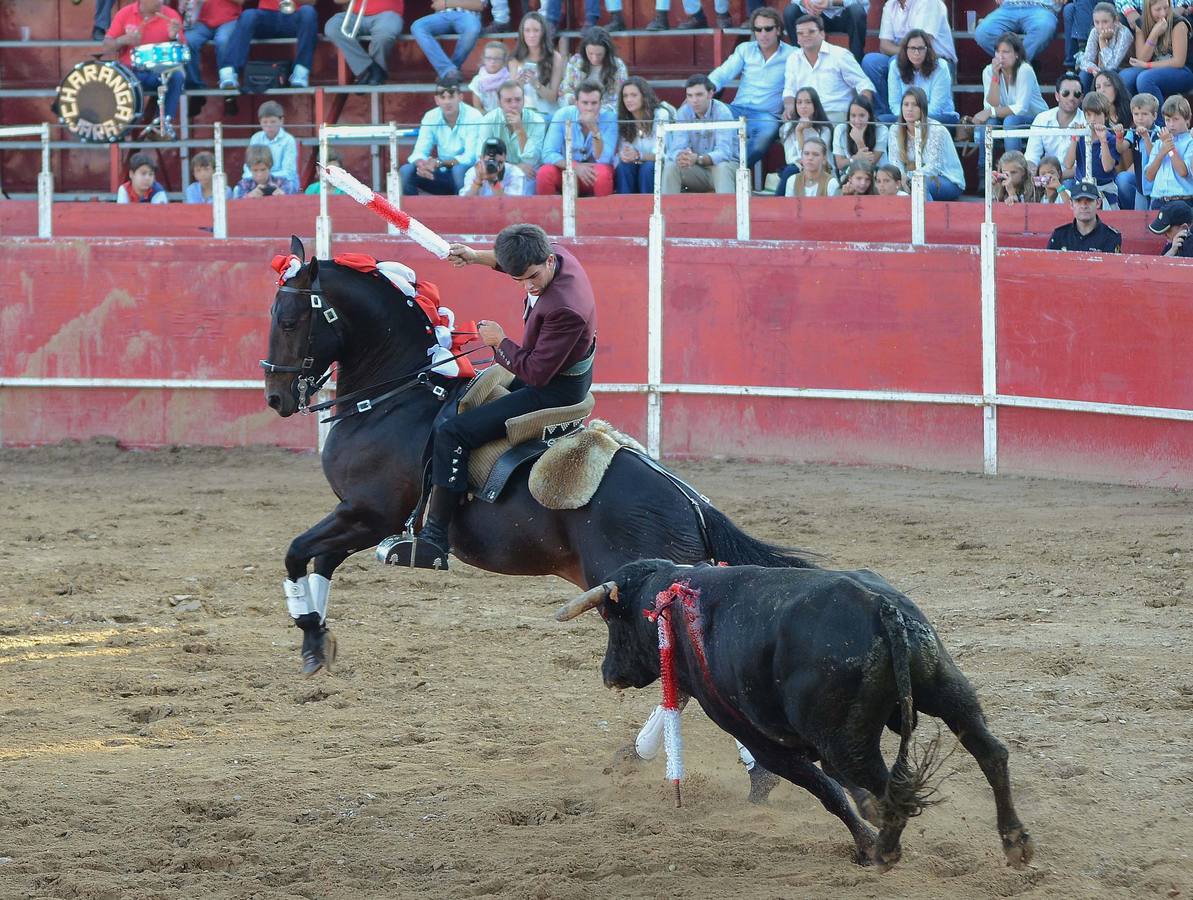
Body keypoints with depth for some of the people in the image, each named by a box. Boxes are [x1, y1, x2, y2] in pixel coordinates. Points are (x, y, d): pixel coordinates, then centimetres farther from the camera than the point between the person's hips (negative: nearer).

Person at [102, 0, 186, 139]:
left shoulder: (170, 15, 1)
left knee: (177, 76, -32)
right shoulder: (124, 14, 2)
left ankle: (165, 120, -27)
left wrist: (175, 36, -20)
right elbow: (106, 47, 3)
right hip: (131, 72, 0)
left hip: (160, 72, 1)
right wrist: (123, 40, -18)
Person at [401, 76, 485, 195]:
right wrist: (421, 164, -32)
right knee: (406, 171, -16)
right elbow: (419, 152, -6)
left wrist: (439, 163, -35)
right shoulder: (430, 117, -3)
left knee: (459, 170, -37)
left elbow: (470, 157, -22)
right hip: (443, 175, 4)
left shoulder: (473, 117, -16)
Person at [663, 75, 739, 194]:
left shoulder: (722, 113, -19)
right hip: (696, 170, 3)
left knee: (722, 167, -35)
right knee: (670, 167, -22)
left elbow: (723, 152, -30)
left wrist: (698, 159, -49)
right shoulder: (683, 113, -7)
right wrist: (680, 157, -42)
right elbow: (676, 148, -15)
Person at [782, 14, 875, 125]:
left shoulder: (840, 55, 5)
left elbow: (864, 85, 3)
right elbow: (789, 91, 19)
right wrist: (789, 107, -5)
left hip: (837, 115, -3)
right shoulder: (793, 59, 19)